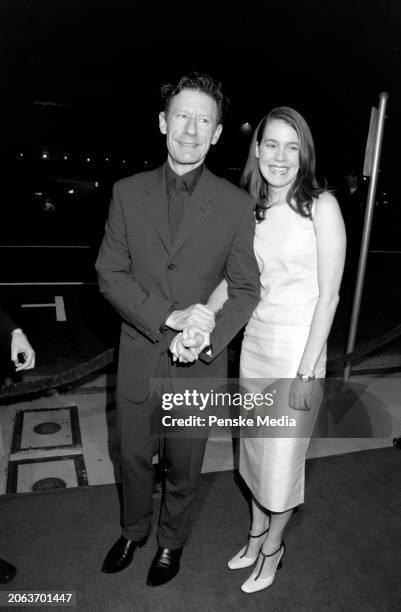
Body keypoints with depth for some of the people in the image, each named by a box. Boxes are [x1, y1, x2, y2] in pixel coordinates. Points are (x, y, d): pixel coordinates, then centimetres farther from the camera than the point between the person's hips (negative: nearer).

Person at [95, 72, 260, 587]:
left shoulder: (236, 204, -6)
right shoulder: (127, 192, -3)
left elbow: (246, 288, -4)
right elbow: (109, 274, -6)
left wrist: (209, 338, -21)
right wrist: (170, 315, -20)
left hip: (200, 366, -1)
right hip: (139, 357, 2)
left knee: (184, 466, 18)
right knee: (133, 457, 22)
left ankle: (171, 543, 48)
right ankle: (133, 531, 52)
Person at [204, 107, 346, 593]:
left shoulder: (321, 206, -12)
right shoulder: (250, 207, 4)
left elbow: (329, 294, -14)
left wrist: (307, 371, -15)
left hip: (298, 349, -5)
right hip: (255, 343, 5)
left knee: (284, 456, 10)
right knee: (255, 448, 19)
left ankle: (272, 547, 37)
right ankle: (256, 534, 43)